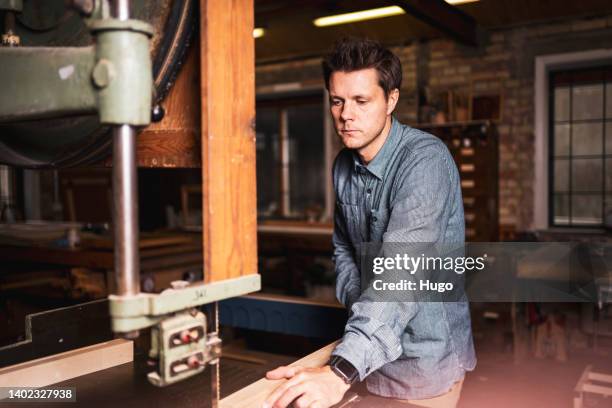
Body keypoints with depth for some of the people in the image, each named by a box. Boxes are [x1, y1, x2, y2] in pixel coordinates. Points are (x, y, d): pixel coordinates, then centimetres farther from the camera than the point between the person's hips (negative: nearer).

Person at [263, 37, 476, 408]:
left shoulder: (425, 159, -24)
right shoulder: (344, 166, -1)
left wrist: (342, 370, -44)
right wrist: (363, 305, -7)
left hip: (426, 353, -6)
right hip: (375, 349, 6)